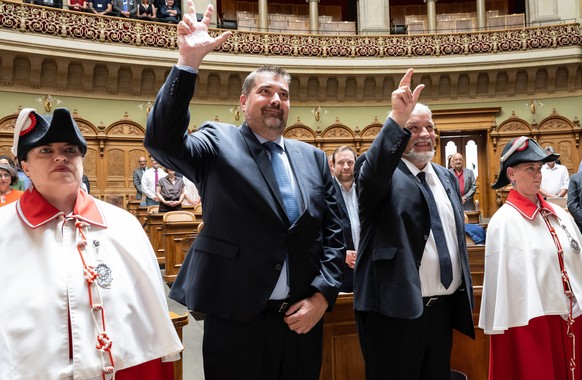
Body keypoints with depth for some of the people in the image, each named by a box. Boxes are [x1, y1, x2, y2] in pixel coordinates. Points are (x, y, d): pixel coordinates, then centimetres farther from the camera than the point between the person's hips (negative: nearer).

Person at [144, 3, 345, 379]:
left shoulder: (313, 157, 8)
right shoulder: (218, 143, -1)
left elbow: (334, 233, 7)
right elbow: (162, 140, -20)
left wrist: (323, 295, -4)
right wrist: (188, 63, -27)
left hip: (303, 317, 4)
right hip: (236, 317, -3)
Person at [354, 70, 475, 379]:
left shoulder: (447, 177, 14)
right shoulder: (382, 172, -7)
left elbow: (458, 238, 19)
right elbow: (371, 175, -32)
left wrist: (466, 296, 20)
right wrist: (397, 118, -44)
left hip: (443, 308, 7)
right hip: (395, 309, -6)